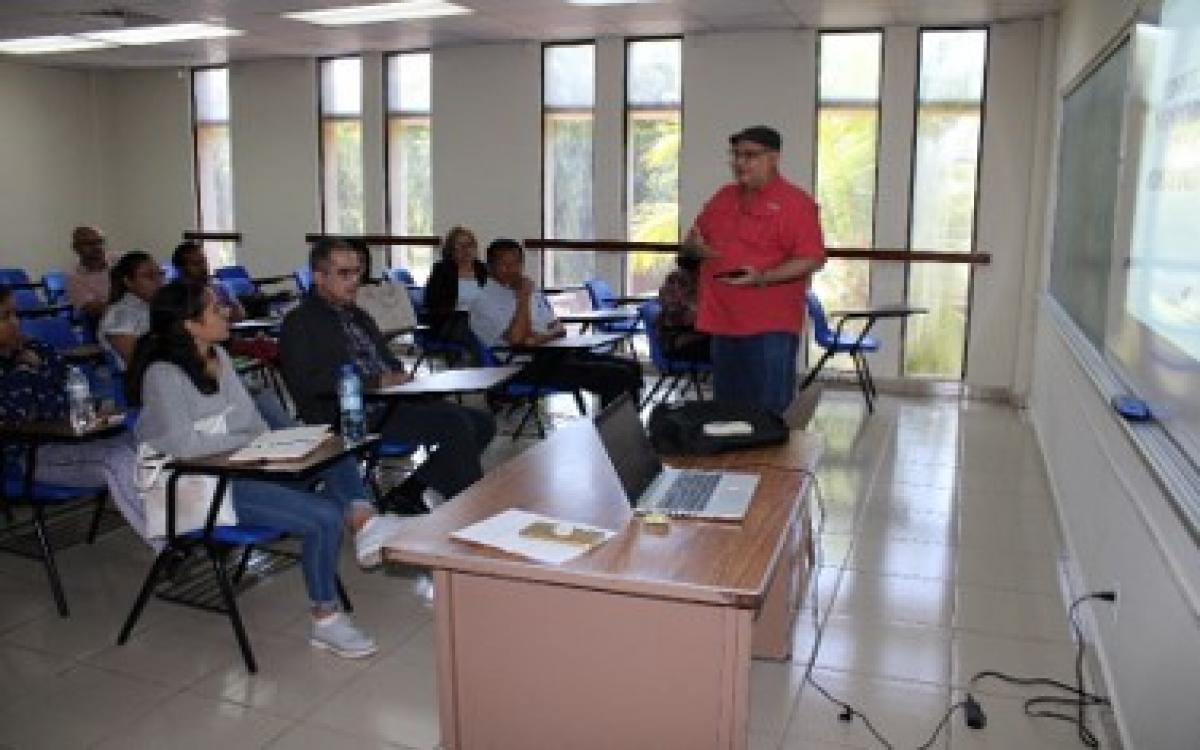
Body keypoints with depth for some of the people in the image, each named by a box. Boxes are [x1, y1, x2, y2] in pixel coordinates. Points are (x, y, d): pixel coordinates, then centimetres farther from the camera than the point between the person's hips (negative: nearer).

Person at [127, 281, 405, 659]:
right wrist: (247, 440, -12)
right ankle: (325, 621, -9)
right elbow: (183, 444, -23)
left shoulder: (219, 356, 12)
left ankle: (364, 523, -33)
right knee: (326, 517, -22)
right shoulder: (164, 373, -13)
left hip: (244, 467, 9)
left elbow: (252, 418, 14)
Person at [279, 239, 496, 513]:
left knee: (482, 422, -5)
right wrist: (377, 381, -17)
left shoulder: (358, 316, 25)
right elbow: (309, 382, -15)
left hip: (391, 402, 9)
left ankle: (411, 491, -3)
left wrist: (399, 378, 3)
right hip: (356, 417, -9)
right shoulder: (300, 323, 0)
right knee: (456, 423, -24)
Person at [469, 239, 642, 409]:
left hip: (555, 353, 8)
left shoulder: (532, 293, 22)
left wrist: (541, 338, -9)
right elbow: (517, 338, -16)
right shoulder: (484, 301, -2)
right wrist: (524, 297, -10)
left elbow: (560, 329, 13)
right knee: (614, 376, -24)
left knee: (631, 367, -5)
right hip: (527, 365, -8)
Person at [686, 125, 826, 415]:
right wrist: (695, 246, -1)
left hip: (770, 328, -6)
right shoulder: (723, 197, 14)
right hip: (723, 321, 7)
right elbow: (692, 242, 24)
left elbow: (812, 258, -14)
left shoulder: (796, 202, -7)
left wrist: (762, 279, -26)